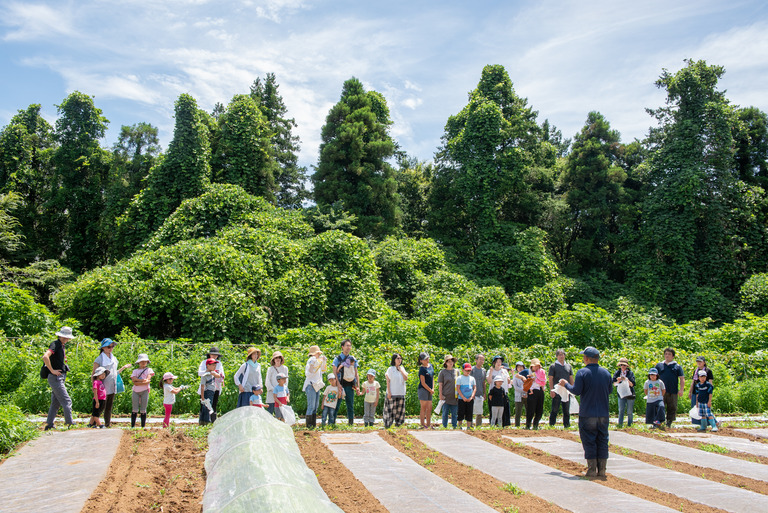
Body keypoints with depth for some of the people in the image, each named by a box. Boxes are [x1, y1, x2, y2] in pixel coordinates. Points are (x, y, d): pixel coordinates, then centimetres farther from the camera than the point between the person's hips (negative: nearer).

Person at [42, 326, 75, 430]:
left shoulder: (61, 346, 16)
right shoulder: (55, 344, -13)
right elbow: (45, 357, -28)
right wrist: (52, 370, -22)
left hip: (59, 378, 10)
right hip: (55, 378, -10)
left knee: (56, 402, 12)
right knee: (66, 401, -8)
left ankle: (49, 425, 16)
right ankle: (70, 424, -3)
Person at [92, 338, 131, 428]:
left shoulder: (114, 359, 15)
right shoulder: (99, 359, -5)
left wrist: (124, 367, 23)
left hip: (112, 388, 6)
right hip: (103, 388, -6)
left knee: (109, 408, 8)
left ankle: (107, 424, 12)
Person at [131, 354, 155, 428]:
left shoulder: (149, 370, 10)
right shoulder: (135, 371, 14)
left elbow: (148, 381, -4)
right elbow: (134, 379, -4)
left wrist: (137, 382, -10)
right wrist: (143, 380, -13)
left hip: (144, 391, -1)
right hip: (135, 391, 1)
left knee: (143, 410, 0)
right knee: (134, 410, -1)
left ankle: (143, 426, 3)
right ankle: (132, 426, 2)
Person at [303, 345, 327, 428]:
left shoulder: (318, 361, 14)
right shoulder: (311, 361, -11)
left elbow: (323, 370, 28)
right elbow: (308, 374, -20)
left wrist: (324, 362, 18)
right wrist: (312, 365, -29)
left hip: (317, 386, 9)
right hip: (310, 386, -9)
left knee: (315, 406, 10)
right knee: (311, 406, -11)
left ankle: (313, 425, 15)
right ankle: (309, 426, -9)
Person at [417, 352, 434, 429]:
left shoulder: (430, 365, 10)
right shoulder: (422, 369, -14)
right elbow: (423, 383, -15)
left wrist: (433, 389, 6)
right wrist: (430, 390, -7)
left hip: (429, 390, 8)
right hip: (423, 389, -8)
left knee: (429, 408, 10)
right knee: (423, 407, -6)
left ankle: (428, 425, 17)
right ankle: (422, 425, -2)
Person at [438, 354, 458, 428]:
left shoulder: (456, 371, 9)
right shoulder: (443, 372, 0)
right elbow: (440, 385, -1)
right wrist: (441, 395, -8)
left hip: (455, 397, 3)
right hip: (446, 396, -3)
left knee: (454, 413, 7)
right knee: (445, 413, 2)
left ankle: (454, 427, 14)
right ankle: (445, 427, 9)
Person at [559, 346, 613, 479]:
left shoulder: (582, 372, -11)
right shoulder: (606, 373, 4)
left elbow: (576, 391, -13)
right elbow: (609, 391, 14)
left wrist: (566, 384, 4)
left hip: (587, 414, -4)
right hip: (603, 413, 4)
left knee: (589, 441, 3)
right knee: (602, 440, 10)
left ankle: (592, 469, 2)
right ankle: (601, 469, 10)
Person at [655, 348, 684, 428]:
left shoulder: (677, 366, 11)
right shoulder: (659, 365, 12)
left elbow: (682, 379, 7)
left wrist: (681, 389, -4)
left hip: (673, 392, 0)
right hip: (661, 392, 0)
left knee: (672, 409, 3)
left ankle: (669, 424, 12)